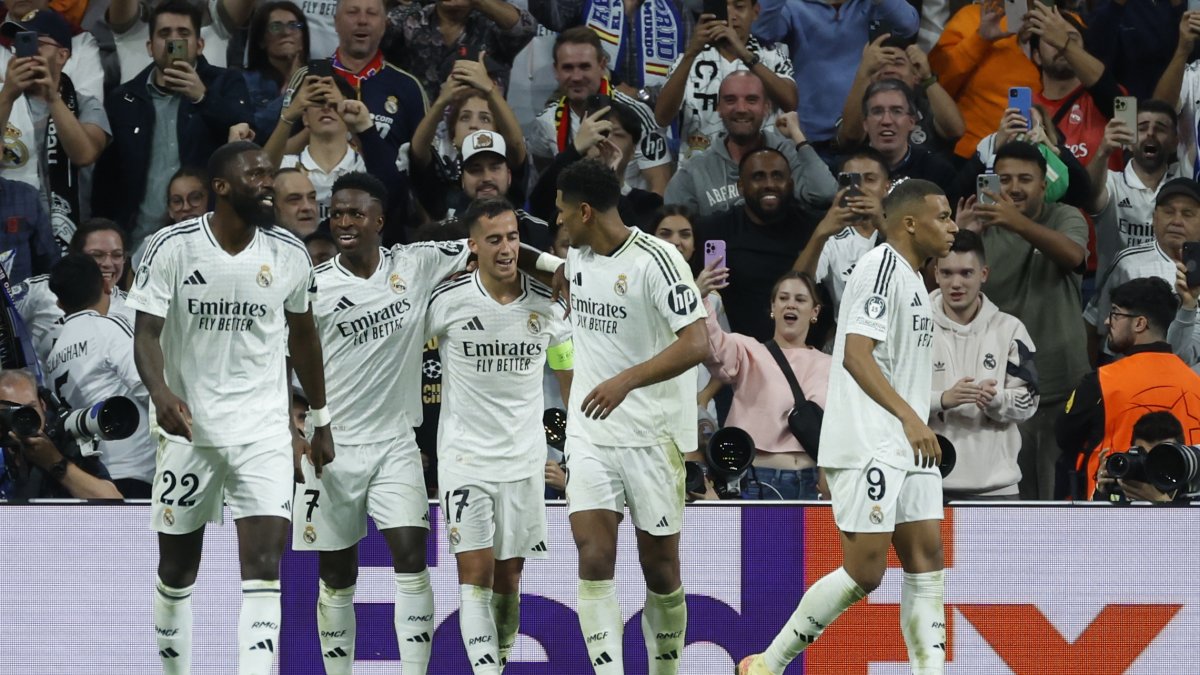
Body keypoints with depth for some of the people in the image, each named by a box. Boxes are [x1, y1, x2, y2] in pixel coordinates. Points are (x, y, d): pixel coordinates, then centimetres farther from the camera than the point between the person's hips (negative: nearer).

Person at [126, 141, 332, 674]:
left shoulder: (289, 254, 0)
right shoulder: (173, 248, -9)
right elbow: (146, 332, -12)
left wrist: (320, 421, 18)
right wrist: (160, 394, -32)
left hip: (263, 429, 1)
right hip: (188, 425, -1)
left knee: (264, 561, -14)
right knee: (177, 566, 11)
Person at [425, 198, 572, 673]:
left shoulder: (547, 305, -1)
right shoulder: (446, 300, -8)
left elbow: (570, 377, 11)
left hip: (524, 459, 2)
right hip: (464, 455, -2)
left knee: (508, 579, 8)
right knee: (475, 572, -12)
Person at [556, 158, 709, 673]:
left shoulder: (655, 260, -16)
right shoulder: (577, 255, 7)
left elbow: (697, 343, -24)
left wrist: (627, 379, -35)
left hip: (654, 433, -5)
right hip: (591, 433, 5)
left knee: (660, 566, 5)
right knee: (593, 554, -13)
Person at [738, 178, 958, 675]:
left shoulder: (910, 278, 19)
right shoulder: (882, 267, -12)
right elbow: (856, 354, -23)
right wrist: (910, 417, -28)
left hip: (908, 446, 10)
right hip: (866, 450, -10)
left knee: (926, 559, 2)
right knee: (865, 571, -10)